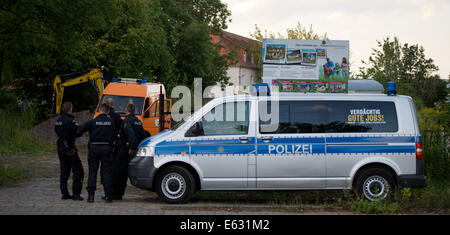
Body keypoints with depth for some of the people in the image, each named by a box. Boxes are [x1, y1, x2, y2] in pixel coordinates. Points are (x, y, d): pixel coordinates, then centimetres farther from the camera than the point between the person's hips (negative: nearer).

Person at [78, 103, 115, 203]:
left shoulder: (93, 121, -4)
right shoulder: (111, 121, 1)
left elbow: (79, 130, -3)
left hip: (94, 147, 0)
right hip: (107, 147, 0)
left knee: (92, 172, 7)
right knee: (107, 172, 5)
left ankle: (91, 195, 1)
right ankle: (108, 195, 1)